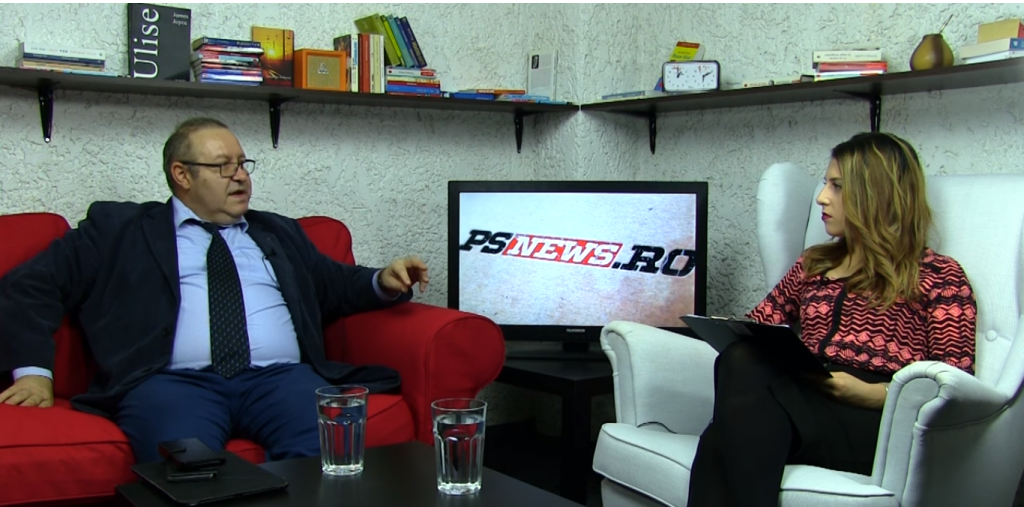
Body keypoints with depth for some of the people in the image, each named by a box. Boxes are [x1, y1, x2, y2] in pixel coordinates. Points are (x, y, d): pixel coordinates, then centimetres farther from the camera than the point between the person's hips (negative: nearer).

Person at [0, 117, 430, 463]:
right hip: (175, 381, -2)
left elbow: (336, 285, 30)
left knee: (327, 454, -30)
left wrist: (383, 282, 8)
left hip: (280, 377, 3)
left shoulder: (279, 233, 29)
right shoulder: (120, 228, 18)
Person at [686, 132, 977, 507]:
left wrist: (869, 393, -14)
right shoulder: (814, 264, 32)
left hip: (881, 420, -4)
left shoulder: (938, 276, 15)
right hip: (801, 402, 5)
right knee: (741, 359, -34)